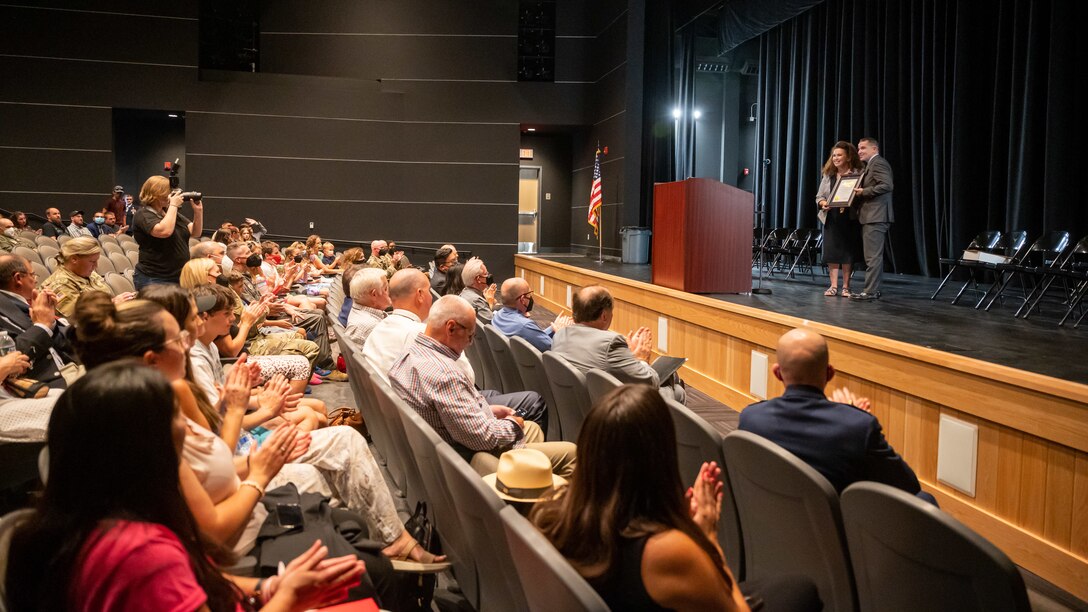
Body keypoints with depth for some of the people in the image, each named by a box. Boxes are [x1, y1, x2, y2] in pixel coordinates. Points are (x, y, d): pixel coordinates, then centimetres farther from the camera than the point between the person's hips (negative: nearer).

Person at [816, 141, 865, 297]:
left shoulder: (858, 174, 0)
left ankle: (846, 287, 8)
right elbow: (819, 196, 12)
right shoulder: (828, 175, 13)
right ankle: (833, 286, 5)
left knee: (848, 252, 1)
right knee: (831, 251, 0)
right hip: (831, 218, 3)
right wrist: (823, 203, -9)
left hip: (850, 219, -3)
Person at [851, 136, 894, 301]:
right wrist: (861, 192, 10)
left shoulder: (878, 163, -9)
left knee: (873, 256, -10)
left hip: (875, 217, -11)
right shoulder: (873, 164, 23)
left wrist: (863, 192, -18)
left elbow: (887, 185, -22)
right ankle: (874, 290, 15)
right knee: (875, 256, 12)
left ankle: (870, 292, -11)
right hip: (872, 217, 11)